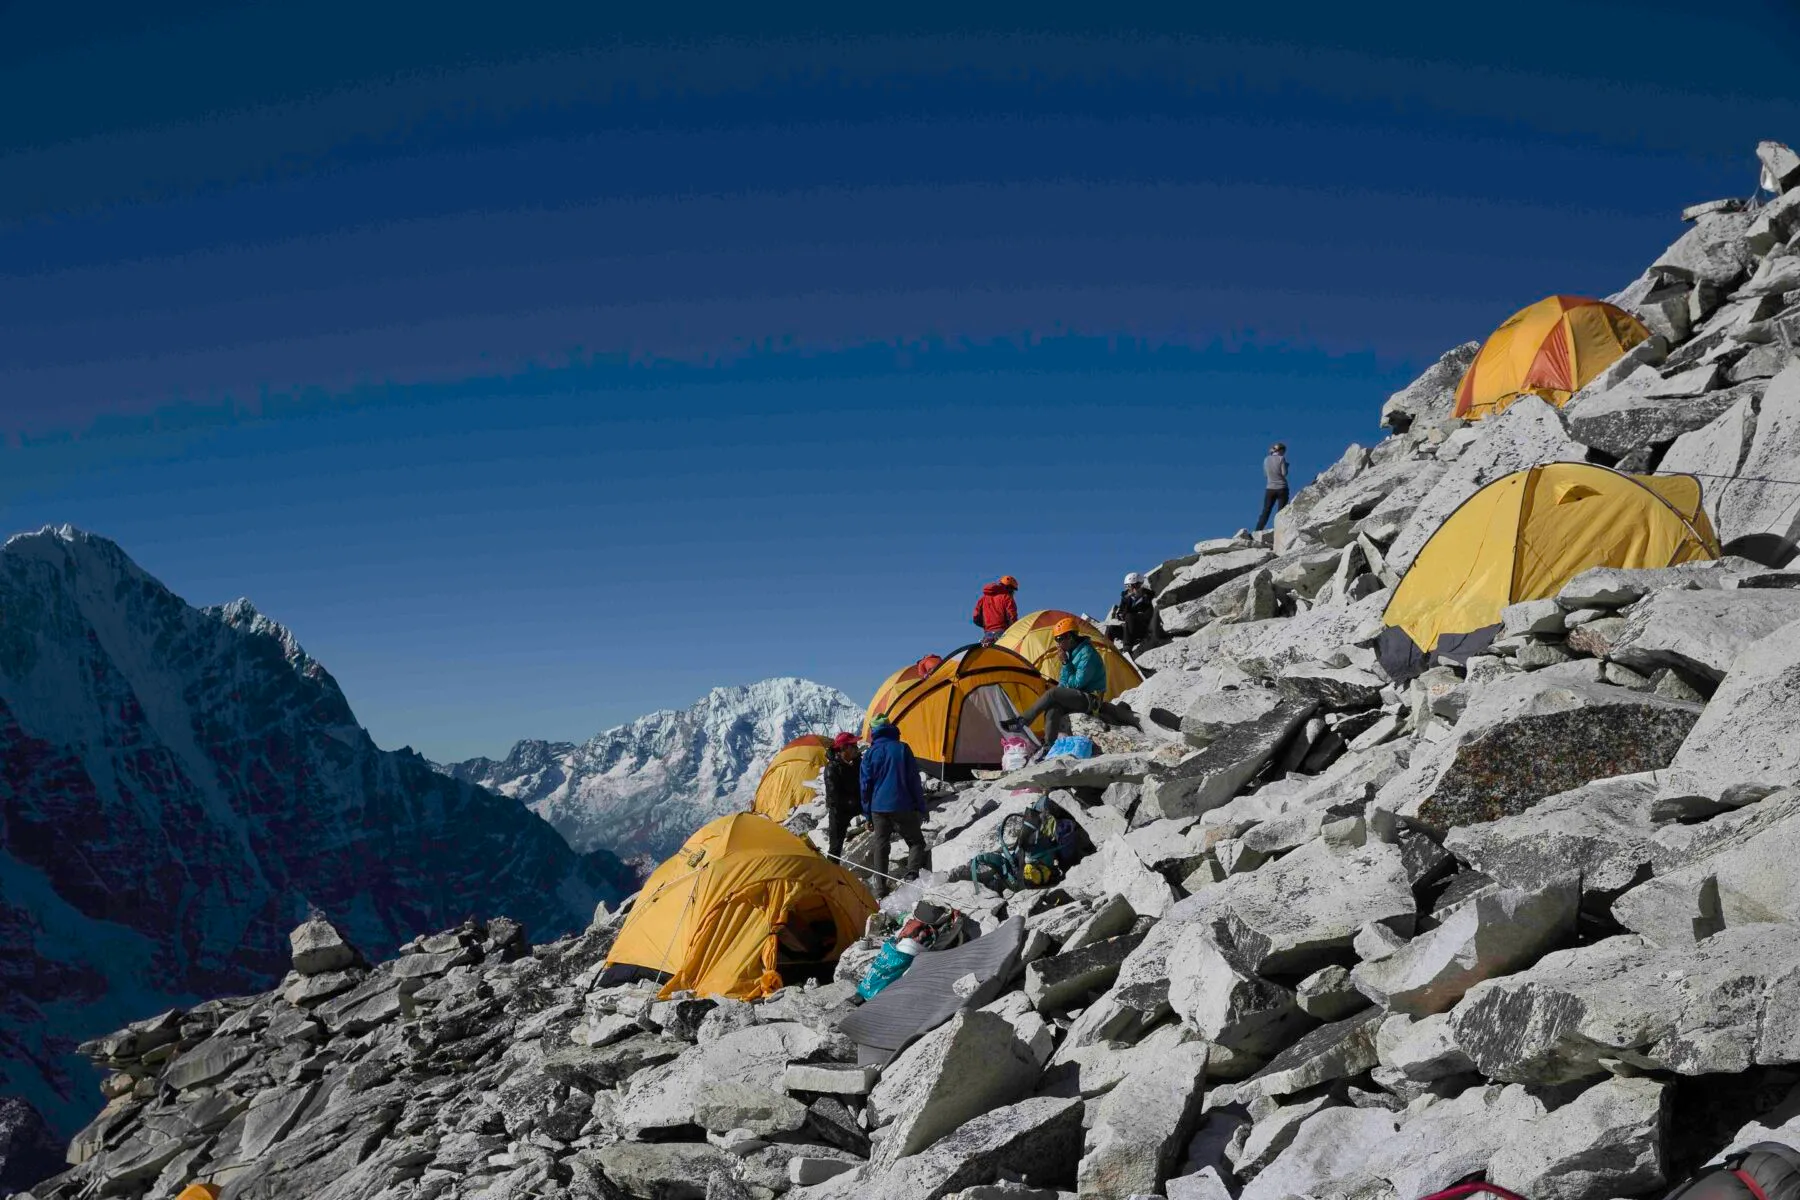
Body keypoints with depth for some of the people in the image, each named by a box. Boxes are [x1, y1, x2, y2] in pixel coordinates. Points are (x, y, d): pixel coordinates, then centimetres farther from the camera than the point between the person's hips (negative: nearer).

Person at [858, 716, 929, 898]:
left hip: (878, 808, 2)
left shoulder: (870, 753, 1)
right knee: (916, 841, 9)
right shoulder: (902, 749, -4)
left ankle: (880, 887, 9)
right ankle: (911, 874, -12)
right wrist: (921, 808, 3)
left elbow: (865, 786, 4)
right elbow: (914, 781, -3)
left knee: (880, 846, 11)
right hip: (903, 807, -2)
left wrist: (867, 814, 11)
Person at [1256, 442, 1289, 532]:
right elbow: (1284, 473, -9)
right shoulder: (1281, 458, -7)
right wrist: (1286, 466, 8)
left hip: (1270, 489, 4)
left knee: (1265, 512, 5)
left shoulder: (1266, 460, 6)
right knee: (1281, 512, 2)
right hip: (1281, 488, -4)